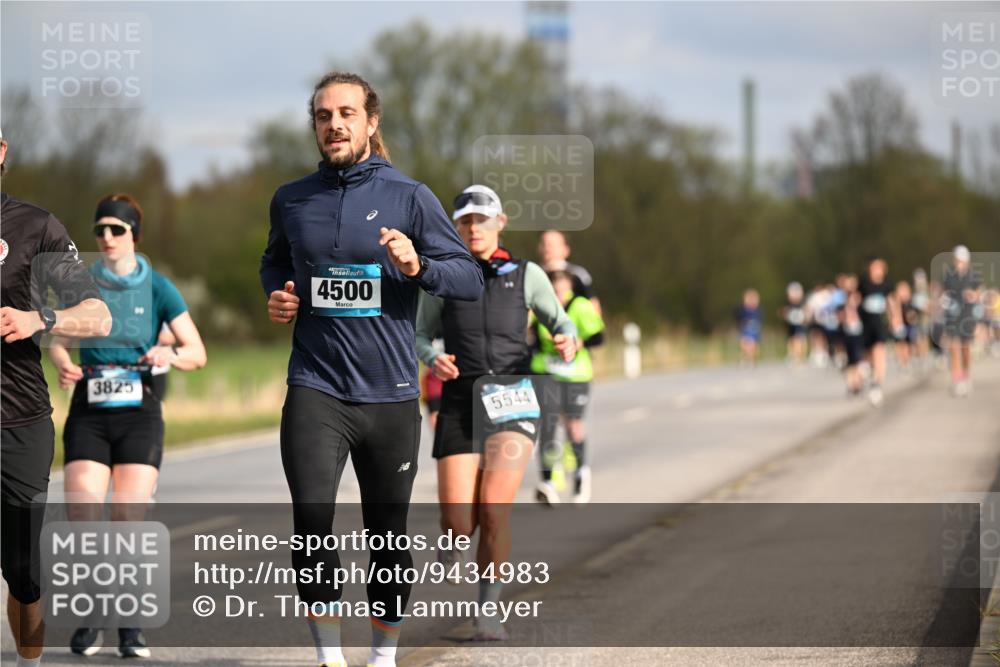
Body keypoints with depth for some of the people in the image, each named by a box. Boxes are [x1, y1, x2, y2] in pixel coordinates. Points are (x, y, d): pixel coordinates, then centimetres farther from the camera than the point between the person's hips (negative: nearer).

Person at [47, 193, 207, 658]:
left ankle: (131, 625, 2)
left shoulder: (157, 288, 2)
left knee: (130, 518, -11)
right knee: (83, 521, -12)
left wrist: (170, 354, -23)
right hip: (89, 414, 1)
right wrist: (63, 364, -18)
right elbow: (57, 339, 5)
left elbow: (198, 353, 0)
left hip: (139, 414, -1)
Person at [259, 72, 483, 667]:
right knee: (312, 513, -18)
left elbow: (471, 279, -1)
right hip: (316, 388, 1)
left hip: (390, 393, 0)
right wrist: (276, 295, 7)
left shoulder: (408, 196, -1)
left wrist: (417, 266, -19)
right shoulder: (292, 200, 7)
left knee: (389, 529, 9)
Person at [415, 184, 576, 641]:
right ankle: (454, 539, 31)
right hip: (460, 403, 1)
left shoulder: (526, 275, 7)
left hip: (512, 402, -1)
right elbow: (420, 337, 11)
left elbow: (560, 322, 13)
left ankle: (488, 611, -2)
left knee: (493, 510, -18)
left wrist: (568, 341, -11)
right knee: (459, 525, -9)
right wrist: (433, 360, -12)